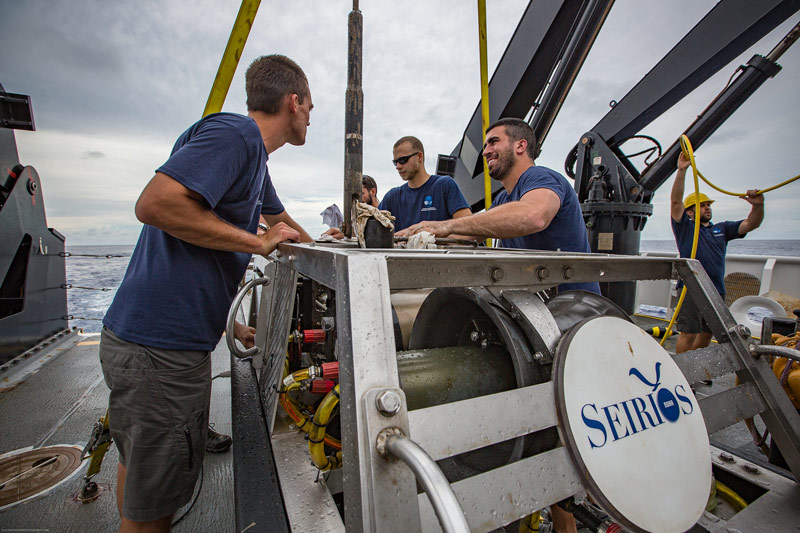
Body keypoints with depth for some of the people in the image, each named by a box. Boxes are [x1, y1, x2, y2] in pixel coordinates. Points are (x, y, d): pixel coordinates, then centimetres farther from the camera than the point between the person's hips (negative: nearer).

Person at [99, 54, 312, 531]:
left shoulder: (253, 153, 17)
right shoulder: (234, 133, -14)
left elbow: (281, 221, 30)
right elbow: (154, 204, -25)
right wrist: (259, 243, -19)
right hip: (161, 348, -10)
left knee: (142, 467, 27)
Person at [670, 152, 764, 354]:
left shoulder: (721, 229, 19)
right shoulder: (685, 227, 1)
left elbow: (750, 224, 10)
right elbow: (675, 201, -10)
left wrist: (758, 206, -11)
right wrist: (682, 171, -19)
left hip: (716, 290, 6)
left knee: (706, 333, 13)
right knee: (688, 333, -7)